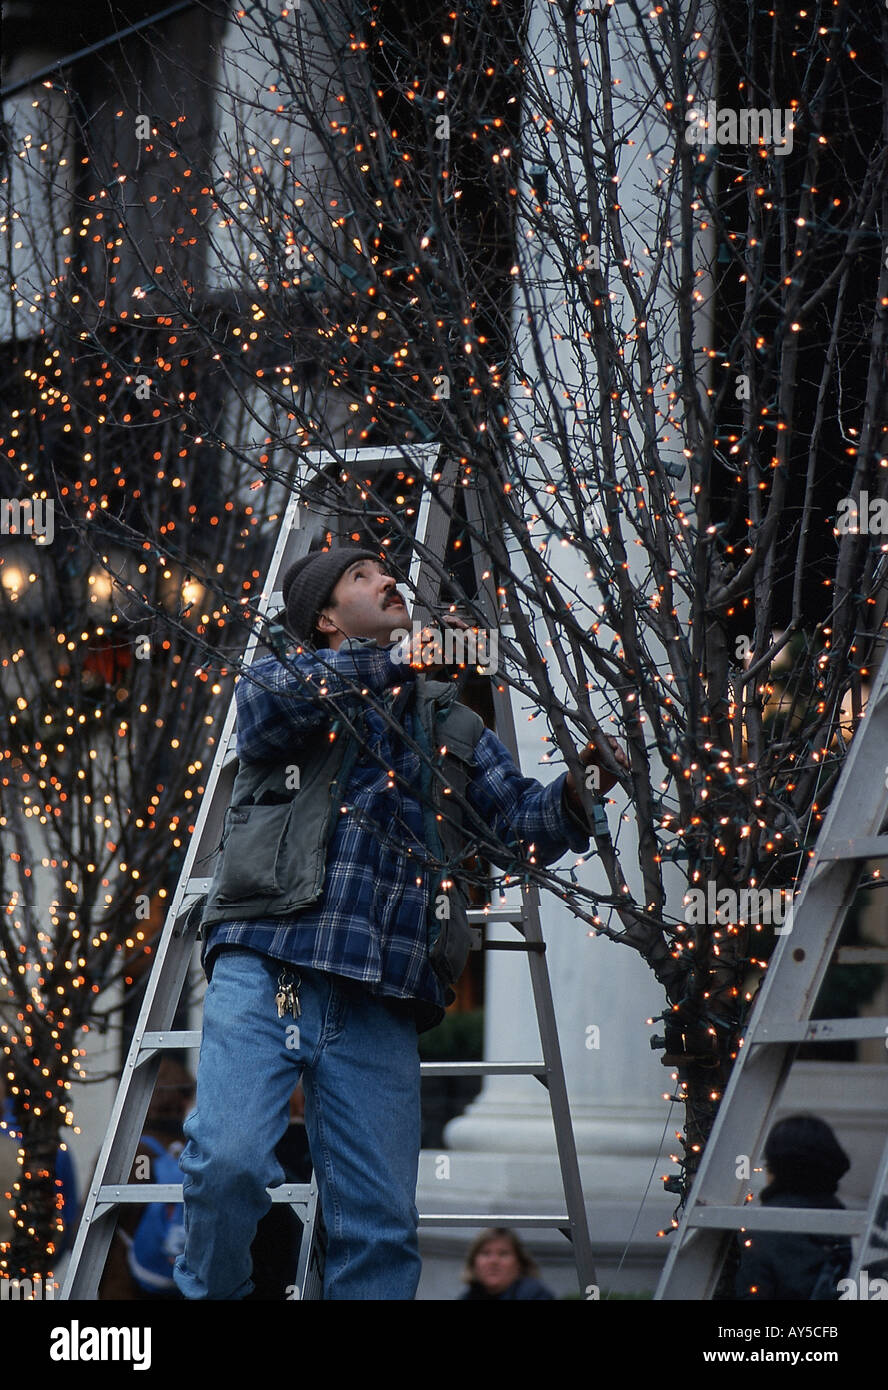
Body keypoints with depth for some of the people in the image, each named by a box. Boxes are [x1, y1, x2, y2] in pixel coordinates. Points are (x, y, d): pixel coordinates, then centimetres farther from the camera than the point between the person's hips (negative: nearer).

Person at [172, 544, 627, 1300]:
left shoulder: (453, 726, 25)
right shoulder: (281, 681, 14)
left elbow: (519, 822, 15)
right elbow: (274, 698, -10)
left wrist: (578, 791, -6)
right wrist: (392, 660, -4)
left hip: (378, 1008, 3)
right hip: (264, 971, -3)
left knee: (381, 1227, -1)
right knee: (230, 1159, -22)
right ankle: (212, 1292, 1)